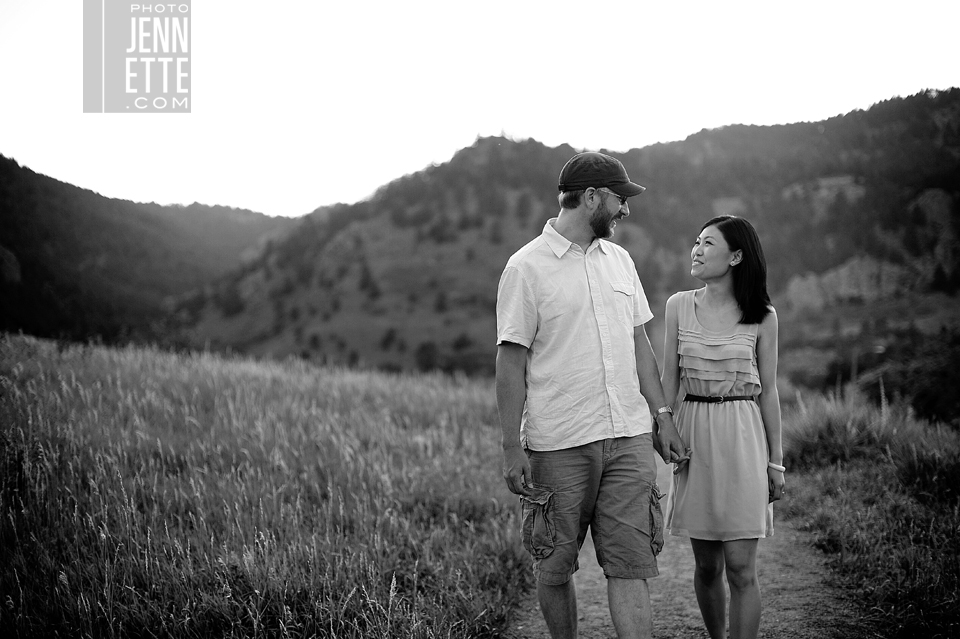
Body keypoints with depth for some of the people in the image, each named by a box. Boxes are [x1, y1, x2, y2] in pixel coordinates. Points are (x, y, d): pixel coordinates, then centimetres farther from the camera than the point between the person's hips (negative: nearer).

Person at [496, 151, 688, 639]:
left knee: (631, 564, -2)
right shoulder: (526, 267, -6)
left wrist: (662, 413, 12)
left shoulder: (619, 260, 13)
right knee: (555, 567, 7)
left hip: (629, 438, 5)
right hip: (558, 446, -4)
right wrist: (512, 449, -12)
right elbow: (510, 364, -7)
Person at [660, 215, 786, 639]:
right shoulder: (679, 306, 4)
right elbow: (668, 381, 8)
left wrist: (776, 460, 4)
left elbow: (768, 391, 4)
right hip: (693, 437, 2)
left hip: (743, 437, -2)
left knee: (740, 568, -5)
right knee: (707, 565, 9)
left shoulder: (761, 316, -1)